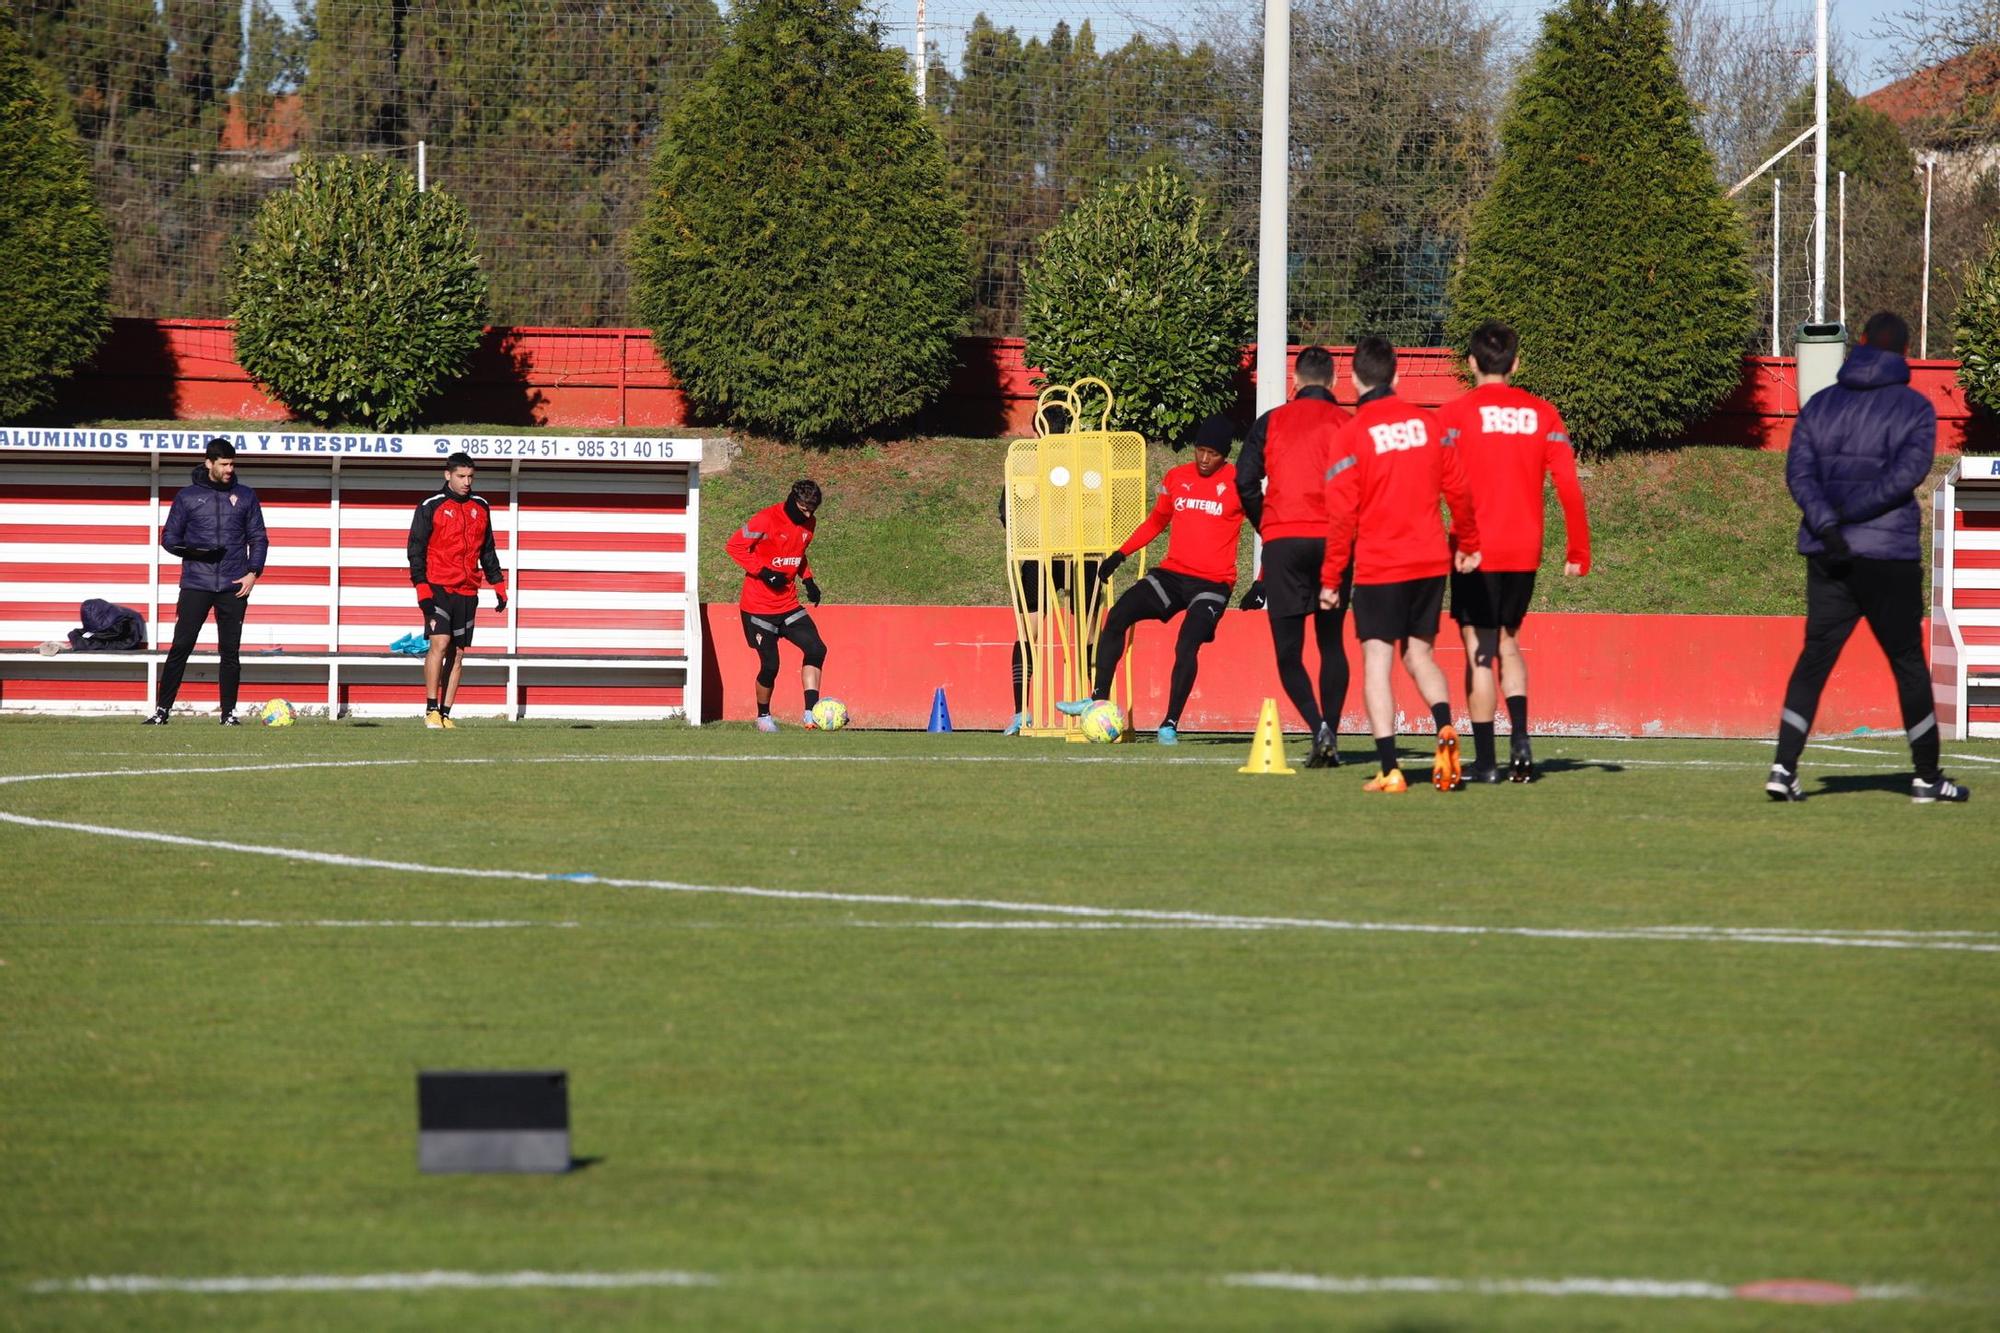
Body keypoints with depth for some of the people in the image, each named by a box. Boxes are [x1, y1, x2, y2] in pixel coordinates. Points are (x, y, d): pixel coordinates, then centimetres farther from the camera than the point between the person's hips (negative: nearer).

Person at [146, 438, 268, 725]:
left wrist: (253, 572, -1)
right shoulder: (188, 496, 6)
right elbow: (169, 537, 8)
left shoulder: (245, 496, 10)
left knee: (230, 652, 2)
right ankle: (162, 709, -4)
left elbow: (258, 538, 13)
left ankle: (229, 712, 9)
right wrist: (190, 550, -13)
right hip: (195, 585, -1)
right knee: (180, 647, -7)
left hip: (233, 586, 1)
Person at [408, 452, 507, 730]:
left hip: (467, 592, 5)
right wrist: (422, 589, -12)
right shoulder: (431, 507, -2)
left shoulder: (480, 507, 13)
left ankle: (445, 713, 8)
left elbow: (488, 550, 21)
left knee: (457, 653, 4)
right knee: (440, 643, -17)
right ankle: (431, 710, -13)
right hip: (438, 589, -5)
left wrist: (498, 586, 14)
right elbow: (416, 549, -3)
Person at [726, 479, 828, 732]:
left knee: (816, 649, -12)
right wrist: (764, 572, -21)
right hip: (759, 605, -6)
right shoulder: (766, 520, -15)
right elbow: (735, 545, -13)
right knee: (770, 665, -5)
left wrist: (807, 580, 7)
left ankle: (811, 713, -13)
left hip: (788, 604, 6)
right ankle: (763, 716, 19)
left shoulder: (808, 524, 7)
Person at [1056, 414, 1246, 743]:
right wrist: (1120, 554, 16)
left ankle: (1171, 724, -12)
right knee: (1117, 616, -11)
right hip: (1172, 574, 5)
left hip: (1213, 583, -5)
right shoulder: (1176, 478, 10)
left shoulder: (1237, 482, -4)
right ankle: (1099, 700, -5)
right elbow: (1156, 521, 24)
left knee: (1186, 646, -23)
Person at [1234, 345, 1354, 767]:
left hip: (1282, 540, -1)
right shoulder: (1347, 424, 6)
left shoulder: (1271, 422, 8)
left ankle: (1318, 727, -21)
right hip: (1333, 539, 1)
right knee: (1331, 641, 14)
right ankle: (1330, 739, 7)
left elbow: (1245, 482, 2)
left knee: (1288, 648, 1)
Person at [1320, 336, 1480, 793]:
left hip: (1379, 567, -4)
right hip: (1431, 562, 4)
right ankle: (1445, 730, -10)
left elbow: (1341, 514, -9)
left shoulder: (1353, 434, -8)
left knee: (1377, 661, 1)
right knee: (1419, 653, 17)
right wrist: (1468, 544, 24)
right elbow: (1458, 489, 8)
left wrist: (1330, 578, -2)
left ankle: (1389, 769, -9)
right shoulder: (1426, 423, 4)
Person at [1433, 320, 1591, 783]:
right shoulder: (1542, 414, 4)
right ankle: (1520, 740, 3)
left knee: (1479, 652, 3)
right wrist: (1578, 552, 7)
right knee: (1508, 641, 20)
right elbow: (1569, 486, 1)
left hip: (1475, 553, -3)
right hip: (1525, 553, 4)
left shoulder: (1455, 414, -5)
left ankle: (1484, 761, 3)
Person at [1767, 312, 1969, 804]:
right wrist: (1849, 512, -15)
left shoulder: (1820, 404, 11)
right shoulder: (1915, 408, 0)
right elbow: (1910, 468, -14)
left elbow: (1798, 469, -1)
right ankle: (1927, 777, 13)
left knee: (1814, 657, 5)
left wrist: (1825, 521, -13)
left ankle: (1784, 767, -8)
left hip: (1826, 554, 3)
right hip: (1889, 553, -3)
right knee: (1908, 662, 6)